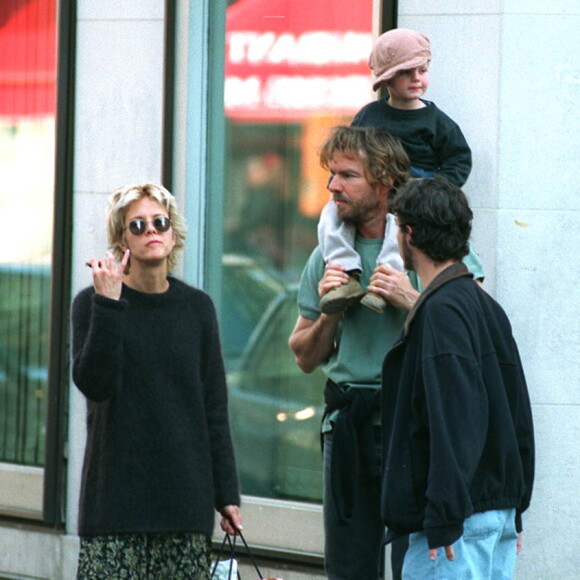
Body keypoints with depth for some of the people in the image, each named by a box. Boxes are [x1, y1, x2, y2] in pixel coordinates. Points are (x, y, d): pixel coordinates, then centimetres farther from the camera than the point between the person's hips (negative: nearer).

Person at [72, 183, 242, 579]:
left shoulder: (197, 306, 7)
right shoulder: (93, 302, 0)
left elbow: (215, 408, 10)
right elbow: (94, 384, -14)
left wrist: (227, 494, 8)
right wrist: (108, 305, -19)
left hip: (185, 489, 3)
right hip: (117, 484, -3)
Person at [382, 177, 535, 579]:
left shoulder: (443, 310, -13)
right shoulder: (487, 307, 16)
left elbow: (454, 421, -21)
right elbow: (520, 417, 19)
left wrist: (444, 519, -21)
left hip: (461, 518, -9)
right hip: (500, 512, 10)